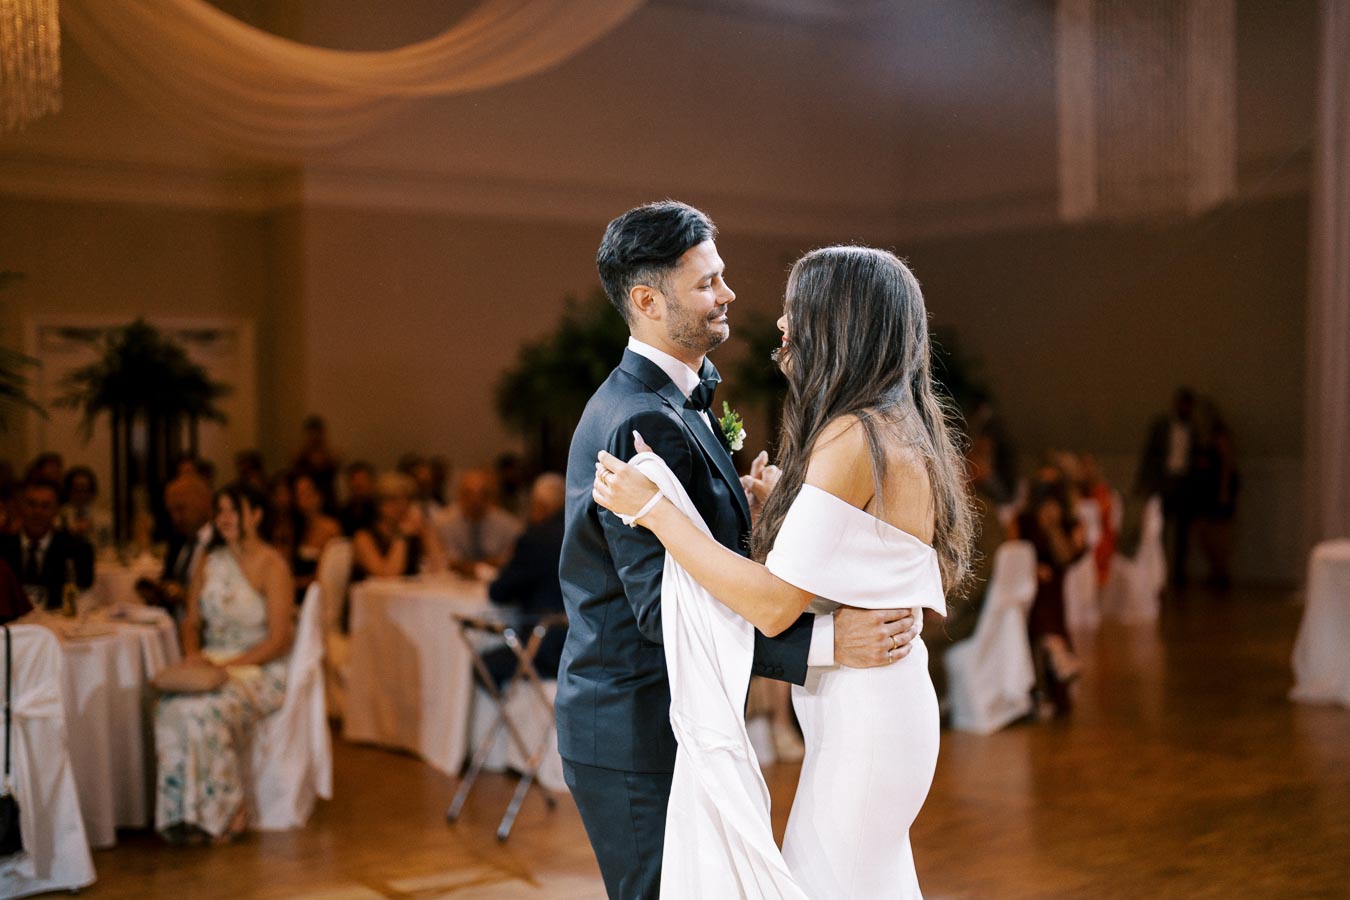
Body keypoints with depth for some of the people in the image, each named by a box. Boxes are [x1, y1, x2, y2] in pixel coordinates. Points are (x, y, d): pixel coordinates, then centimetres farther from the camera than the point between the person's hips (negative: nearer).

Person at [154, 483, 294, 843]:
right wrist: (193, 653, -4)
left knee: (206, 709, -33)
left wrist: (228, 664, -18)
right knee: (170, 707, -27)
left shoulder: (272, 566, -6)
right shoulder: (208, 563, 13)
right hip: (210, 662, 5)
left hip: (259, 669, -5)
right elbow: (192, 622, 17)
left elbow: (278, 641, -10)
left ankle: (221, 812, -19)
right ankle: (184, 812, -21)